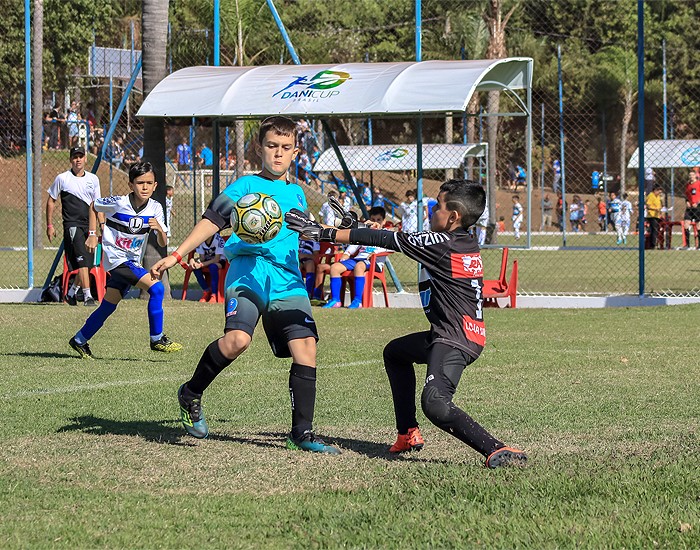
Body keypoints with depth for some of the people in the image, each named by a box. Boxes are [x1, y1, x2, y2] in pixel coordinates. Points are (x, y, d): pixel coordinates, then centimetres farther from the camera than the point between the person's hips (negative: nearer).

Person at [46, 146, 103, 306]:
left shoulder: (93, 179, 11)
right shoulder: (62, 178, 0)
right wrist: (49, 225, 5)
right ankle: (87, 295, -22)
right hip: (72, 225, -5)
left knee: (88, 263, 7)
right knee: (82, 260, -19)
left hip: (89, 225, 5)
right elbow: (51, 201, 8)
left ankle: (71, 292, 27)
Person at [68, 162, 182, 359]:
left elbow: (163, 243, -5)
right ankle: (157, 339, -14)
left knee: (109, 305, 14)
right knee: (156, 288, -21)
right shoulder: (117, 203, -16)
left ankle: (80, 341, 31)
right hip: (116, 259, -6)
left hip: (132, 262, 6)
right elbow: (94, 206, 3)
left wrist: (159, 229, -26)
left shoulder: (155, 209, -5)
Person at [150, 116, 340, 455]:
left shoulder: (297, 194, 24)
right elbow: (212, 221, -1)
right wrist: (176, 256, -11)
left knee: (305, 347, -11)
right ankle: (190, 395, -2)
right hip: (248, 272, -5)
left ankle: (302, 434, -3)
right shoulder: (246, 185, 8)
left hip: (287, 281, 5)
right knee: (237, 340, -28)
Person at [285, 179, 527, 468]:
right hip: (466, 334, 11)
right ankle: (408, 434, 32)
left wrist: (325, 232, -8)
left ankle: (498, 451, -36)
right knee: (395, 352, 31)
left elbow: (384, 240, -12)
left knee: (434, 403, -29)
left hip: (456, 340, -11)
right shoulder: (467, 243, 10)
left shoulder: (442, 244, -15)